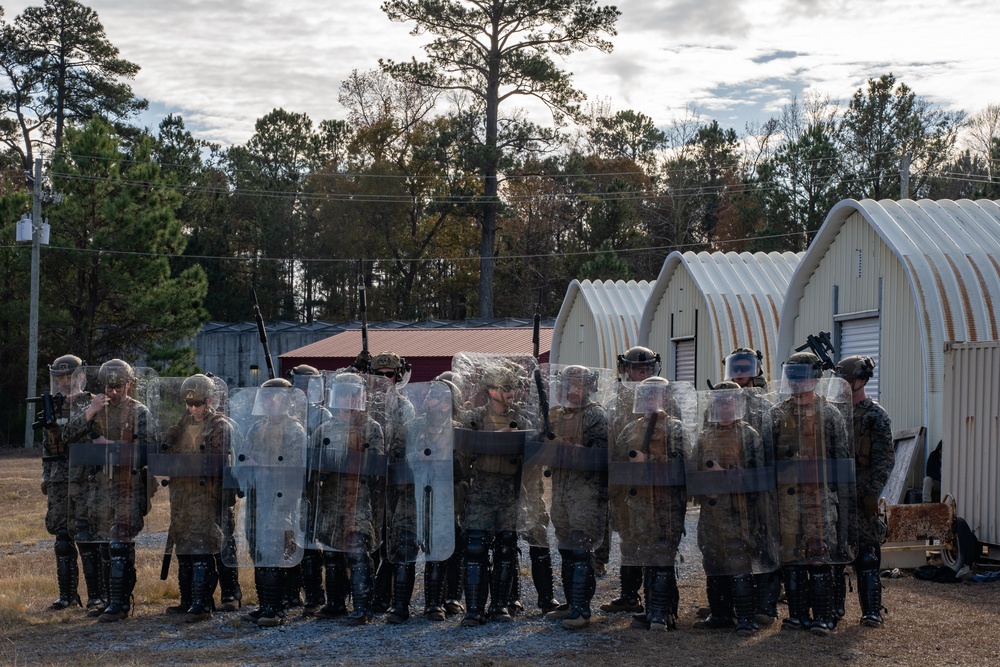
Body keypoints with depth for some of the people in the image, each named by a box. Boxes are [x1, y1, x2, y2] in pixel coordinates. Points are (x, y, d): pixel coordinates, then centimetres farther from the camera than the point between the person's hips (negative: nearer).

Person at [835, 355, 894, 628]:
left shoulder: (876, 416, -5)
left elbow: (885, 459, -9)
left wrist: (872, 493, -16)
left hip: (860, 496, -6)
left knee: (866, 555, -5)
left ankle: (871, 611, -2)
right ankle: (834, 604, 18)